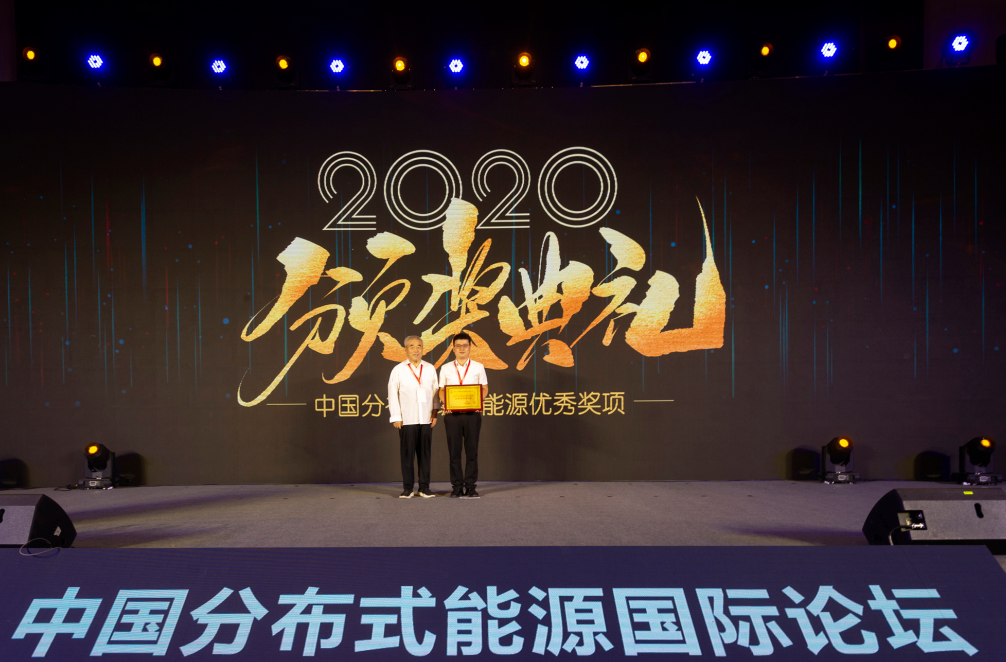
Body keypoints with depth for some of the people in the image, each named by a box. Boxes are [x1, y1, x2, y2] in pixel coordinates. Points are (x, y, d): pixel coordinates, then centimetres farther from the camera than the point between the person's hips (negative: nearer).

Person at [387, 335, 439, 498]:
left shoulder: (430, 369, 11)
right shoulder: (398, 370, 4)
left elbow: (435, 392, 12)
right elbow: (392, 395, 2)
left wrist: (435, 413, 4)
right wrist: (396, 417, -2)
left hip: (426, 419, 2)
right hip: (407, 419, -2)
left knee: (425, 453, 4)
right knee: (407, 454, -1)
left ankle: (424, 487, 11)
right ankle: (407, 488, 7)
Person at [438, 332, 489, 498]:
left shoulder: (478, 367, 8)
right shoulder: (445, 368, 10)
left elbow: (485, 388, 8)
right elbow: (442, 390, 9)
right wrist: (445, 403, -9)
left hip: (472, 413, 0)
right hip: (452, 414, 1)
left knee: (472, 450, 1)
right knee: (454, 451, 2)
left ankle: (470, 486, 7)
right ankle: (457, 486, 8)